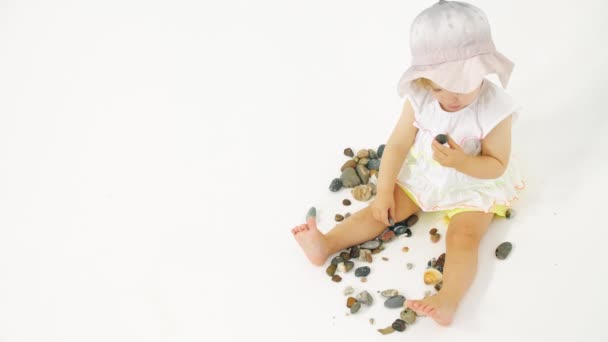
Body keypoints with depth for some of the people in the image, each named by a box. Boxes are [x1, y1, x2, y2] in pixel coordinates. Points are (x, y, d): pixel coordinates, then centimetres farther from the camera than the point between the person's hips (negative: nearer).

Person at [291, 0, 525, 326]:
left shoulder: (495, 110, -26)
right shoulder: (419, 99, -17)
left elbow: (497, 165, -20)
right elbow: (397, 145, -10)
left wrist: (461, 162, -39)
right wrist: (384, 192, -10)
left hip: (473, 186, -4)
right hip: (421, 175, 4)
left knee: (463, 238, -22)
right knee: (381, 211, -5)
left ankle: (448, 300, -38)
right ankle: (326, 245, -12)